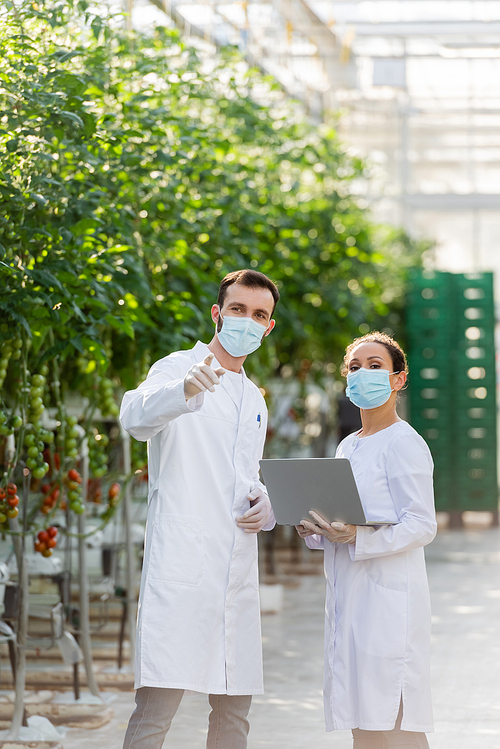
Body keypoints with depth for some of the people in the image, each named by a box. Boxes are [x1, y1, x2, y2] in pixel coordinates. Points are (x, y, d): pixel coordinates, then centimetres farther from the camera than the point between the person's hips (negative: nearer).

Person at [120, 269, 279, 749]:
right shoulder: (177, 368, 0)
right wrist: (187, 390, -45)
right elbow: (137, 416, -23)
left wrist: (265, 507, 8)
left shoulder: (254, 400, 23)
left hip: (237, 576, 7)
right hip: (180, 567, -7)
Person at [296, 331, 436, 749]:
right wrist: (317, 533, 5)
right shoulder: (347, 447, 19)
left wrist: (357, 537, -24)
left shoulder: (404, 443, -7)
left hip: (389, 593, -8)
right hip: (349, 596, 8)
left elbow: (422, 526, -13)